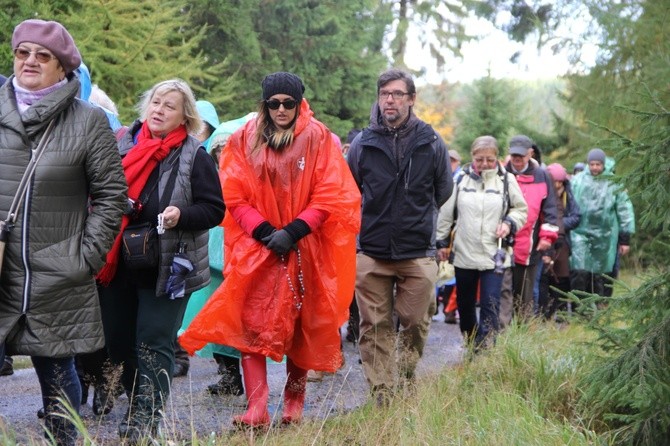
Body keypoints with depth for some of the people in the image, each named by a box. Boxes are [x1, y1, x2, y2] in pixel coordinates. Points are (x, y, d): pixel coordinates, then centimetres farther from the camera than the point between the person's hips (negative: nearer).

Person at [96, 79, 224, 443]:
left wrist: (181, 214, -22)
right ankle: (137, 404, 27)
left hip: (166, 268, -5)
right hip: (118, 262, 5)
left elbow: (214, 209, -5)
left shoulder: (195, 158, -3)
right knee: (117, 340, 11)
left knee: (154, 344, -4)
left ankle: (147, 416, 2)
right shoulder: (124, 147, 8)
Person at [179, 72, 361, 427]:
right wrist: (264, 232, -12)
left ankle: (294, 402, 25)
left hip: (305, 251, 0)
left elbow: (329, 196, -5)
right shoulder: (245, 140, 3)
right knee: (252, 327, -11)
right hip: (256, 250, 1)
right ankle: (256, 411, -13)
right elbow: (235, 196, 0)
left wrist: (293, 231, -14)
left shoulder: (318, 138, -1)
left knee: (301, 328, 8)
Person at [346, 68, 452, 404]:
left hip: (418, 253, 0)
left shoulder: (431, 143, 2)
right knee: (375, 328, 1)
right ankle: (381, 395, 7)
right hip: (371, 253, 0)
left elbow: (443, 190, 17)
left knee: (415, 325, 5)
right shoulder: (363, 143, 2)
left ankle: (406, 384, 24)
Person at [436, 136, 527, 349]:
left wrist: (510, 223, -8)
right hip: (463, 253, 2)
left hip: (494, 255, -2)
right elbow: (446, 213, 9)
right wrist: (442, 242, 9)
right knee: (465, 304, 13)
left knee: (490, 305, -12)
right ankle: (470, 345, 31)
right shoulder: (461, 179, 3)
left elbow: (521, 210, 11)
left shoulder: (506, 180, 1)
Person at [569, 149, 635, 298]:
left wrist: (625, 239, 3)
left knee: (599, 276, 8)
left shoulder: (614, 183, -3)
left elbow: (624, 210, 2)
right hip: (581, 233, 0)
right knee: (580, 273, -10)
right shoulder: (578, 181, 0)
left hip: (604, 236, 0)